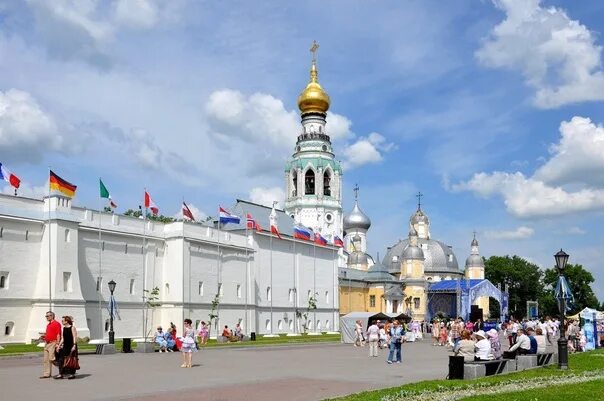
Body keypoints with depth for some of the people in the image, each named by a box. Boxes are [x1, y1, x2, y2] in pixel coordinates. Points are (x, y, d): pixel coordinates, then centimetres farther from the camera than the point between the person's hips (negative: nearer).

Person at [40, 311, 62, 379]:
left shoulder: (56, 323, -9)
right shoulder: (48, 325, 20)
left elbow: (58, 334, -15)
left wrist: (57, 343, -21)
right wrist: (44, 337, 10)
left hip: (53, 343, -9)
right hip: (47, 343, 9)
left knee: (51, 358, -13)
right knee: (46, 360, 7)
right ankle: (47, 374, 10)